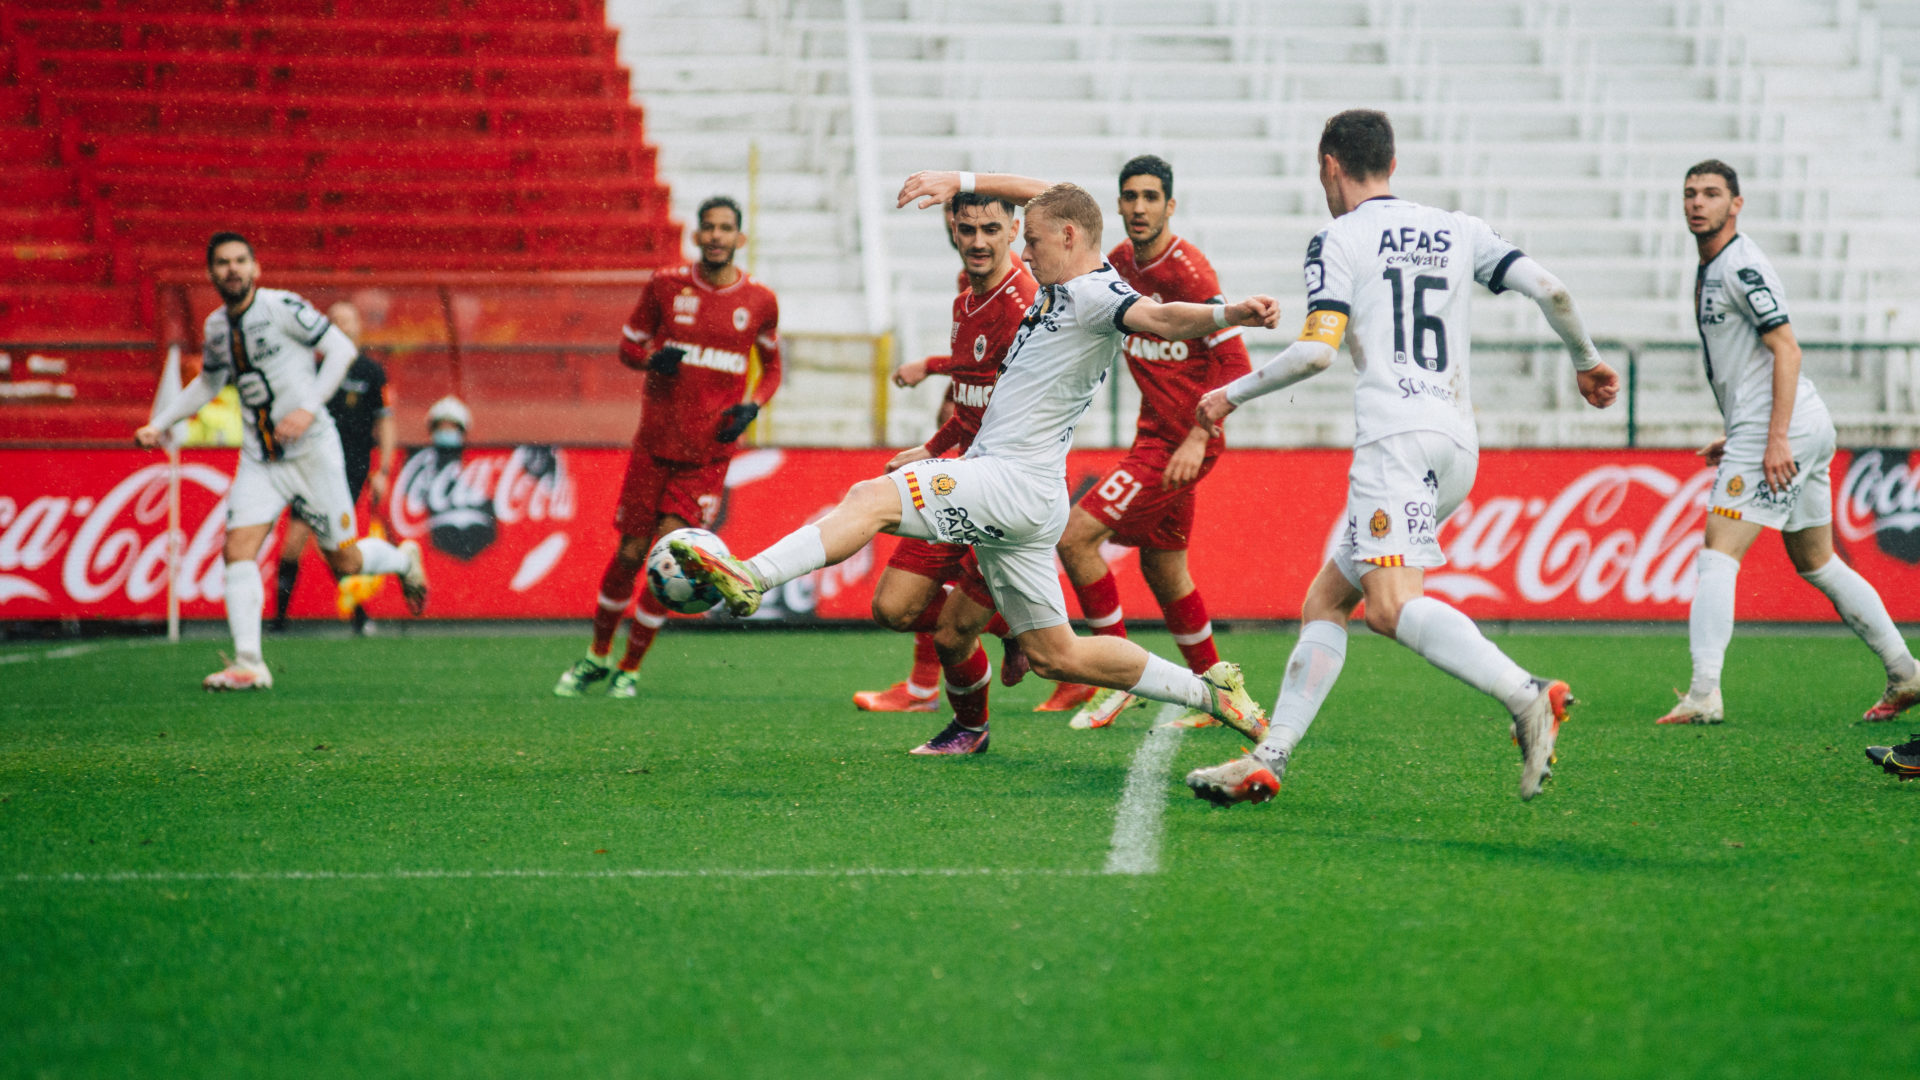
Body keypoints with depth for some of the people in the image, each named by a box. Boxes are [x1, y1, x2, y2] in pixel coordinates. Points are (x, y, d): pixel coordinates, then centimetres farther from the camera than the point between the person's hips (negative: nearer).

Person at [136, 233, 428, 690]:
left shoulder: (281, 307, -11)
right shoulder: (215, 328, 7)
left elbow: (341, 348, -10)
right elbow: (207, 385, 25)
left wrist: (309, 408, -19)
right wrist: (158, 425, 15)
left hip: (313, 451, -5)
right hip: (260, 459, 5)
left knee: (344, 562, 2)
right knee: (238, 549, -14)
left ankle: (403, 560, 36)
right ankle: (249, 664, -14)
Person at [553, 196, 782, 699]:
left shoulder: (760, 302, 2)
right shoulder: (666, 286, 1)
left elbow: (771, 368, 16)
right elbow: (627, 345, 11)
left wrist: (751, 407, -3)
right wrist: (654, 359, -11)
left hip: (708, 454, -1)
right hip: (655, 444, 1)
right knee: (629, 554, 5)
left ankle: (630, 668, 4)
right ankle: (597, 655, 27)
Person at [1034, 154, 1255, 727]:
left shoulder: (1188, 270, -18)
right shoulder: (1119, 262, 7)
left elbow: (1237, 365, -19)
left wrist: (1198, 438, -25)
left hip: (1183, 440, -8)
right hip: (1154, 433, 8)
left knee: (1076, 535, -13)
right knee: (1162, 567, 15)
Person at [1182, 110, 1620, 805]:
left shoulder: (1338, 241, 2)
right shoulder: (1457, 232, 18)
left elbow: (1317, 350, -9)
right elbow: (1549, 289, 10)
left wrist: (1232, 394, 6)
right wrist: (1586, 361, 27)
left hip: (1397, 438, -8)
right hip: (1459, 444, 8)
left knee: (1392, 604, -23)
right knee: (1325, 602, 12)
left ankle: (1528, 698, -40)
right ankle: (1268, 760, 5)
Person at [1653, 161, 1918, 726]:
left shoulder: (1741, 266, -11)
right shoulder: (1710, 269, 19)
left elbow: (1786, 349, -19)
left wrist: (1776, 438, -25)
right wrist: (1736, 437, 26)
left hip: (1785, 427, -11)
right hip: (1805, 427, 11)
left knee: (1718, 554, -15)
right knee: (1816, 563, 17)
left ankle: (1703, 695, -23)